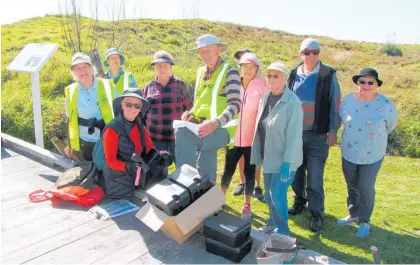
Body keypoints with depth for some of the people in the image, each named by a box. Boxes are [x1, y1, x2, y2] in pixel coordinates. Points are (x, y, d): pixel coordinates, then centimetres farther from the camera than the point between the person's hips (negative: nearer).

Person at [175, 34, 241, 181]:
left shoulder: (230, 72, -6)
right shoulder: (201, 72, 16)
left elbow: (235, 105, -16)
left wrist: (215, 123, -32)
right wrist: (190, 114, 1)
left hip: (221, 129, -7)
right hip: (203, 130, 7)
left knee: (181, 133, -30)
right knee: (205, 173, 11)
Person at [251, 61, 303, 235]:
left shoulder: (292, 102, -18)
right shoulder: (265, 98, 4)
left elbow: (294, 135, -20)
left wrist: (287, 163, -21)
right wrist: (258, 154, 11)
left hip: (283, 159, -7)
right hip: (269, 157, 7)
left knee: (277, 196, -1)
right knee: (269, 195, 18)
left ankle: (282, 232, 21)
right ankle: (273, 223, 40)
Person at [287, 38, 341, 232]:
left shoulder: (328, 75, -3)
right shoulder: (293, 75, 5)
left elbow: (335, 104, -2)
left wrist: (333, 131, -5)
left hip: (317, 135, -3)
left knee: (314, 178, -2)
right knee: (296, 172, 14)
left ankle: (316, 214, 12)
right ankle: (300, 201, 36)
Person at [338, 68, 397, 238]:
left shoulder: (385, 104, -17)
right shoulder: (347, 100, -9)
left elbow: (391, 125, 2)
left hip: (372, 155, -3)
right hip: (348, 153, 3)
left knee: (366, 189, 6)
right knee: (352, 186, 18)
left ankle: (364, 221, 26)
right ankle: (353, 214, 38)